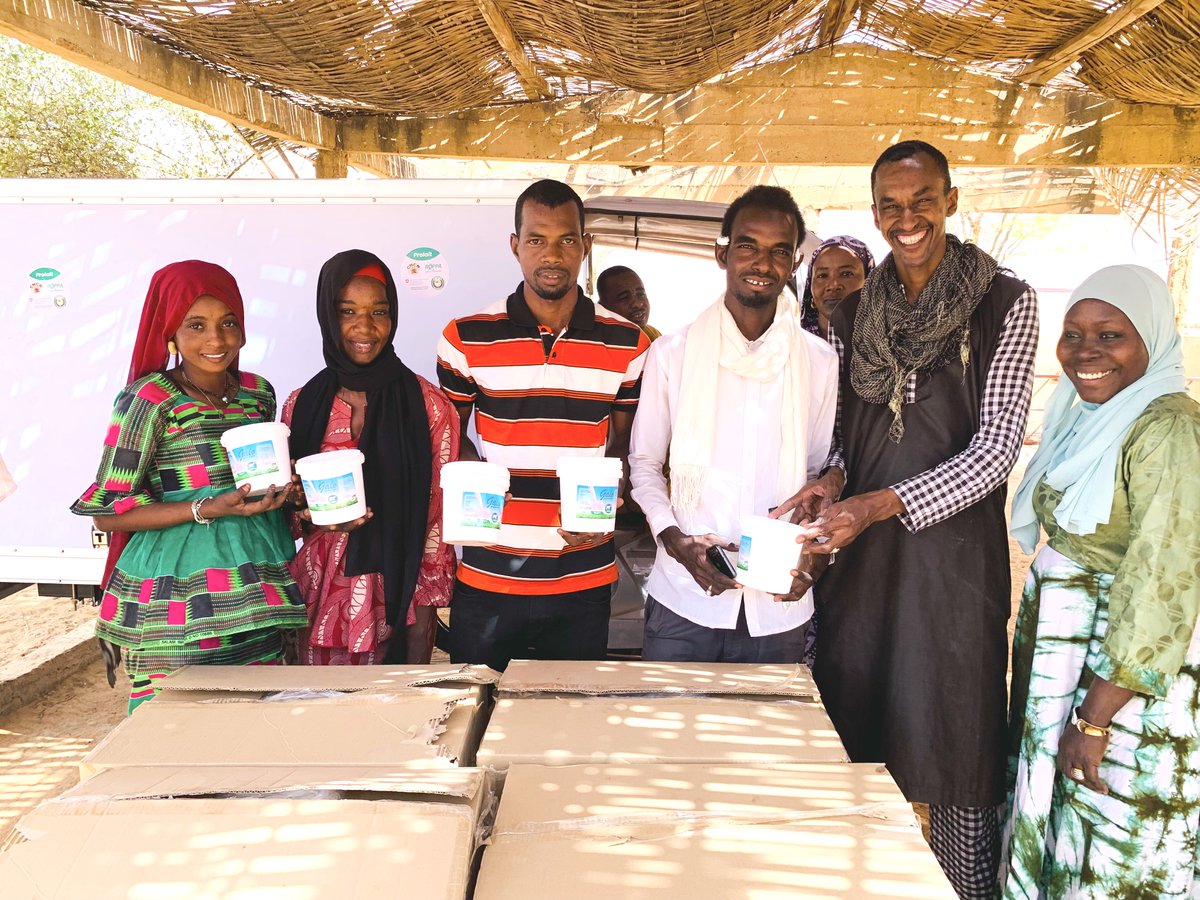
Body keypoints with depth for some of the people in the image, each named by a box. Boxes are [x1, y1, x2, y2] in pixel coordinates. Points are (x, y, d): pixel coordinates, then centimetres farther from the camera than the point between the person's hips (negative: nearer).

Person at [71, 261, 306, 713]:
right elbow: (107, 512, -8)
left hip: (258, 590, 5)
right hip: (178, 599, -5)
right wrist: (207, 509, -18)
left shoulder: (258, 392, 9)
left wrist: (281, 485, 2)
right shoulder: (149, 397, -8)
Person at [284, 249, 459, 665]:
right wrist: (314, 516, -11)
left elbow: (438, 516, -3)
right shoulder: (302, 406, 4)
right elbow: (286, 513, 12)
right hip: (320, 602, 2)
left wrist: (423, 616, -7)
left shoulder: (427, 405, -4)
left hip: (399, 600, -2)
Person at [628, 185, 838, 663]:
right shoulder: (672, 354, -1)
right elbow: (644, 463, 4)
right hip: (684, 596, -1)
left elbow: (821, 472, 9)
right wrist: (674, 538, -11)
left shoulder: (820, 362, 3)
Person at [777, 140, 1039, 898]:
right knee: (855, 742, 11)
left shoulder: (1005, 304, -3)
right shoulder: (852, 316, 9)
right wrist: (833, 480, -7)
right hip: (860, 555, 4)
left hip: (954, 552, -4)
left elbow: (997, 449, -9)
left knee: (955, 753, 3)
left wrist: (883, 504, -20)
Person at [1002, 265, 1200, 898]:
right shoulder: (1086, 419, 9)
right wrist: (1032, 665, 12)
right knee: (1051, 824, 19)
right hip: (1055, 661, 8)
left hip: (1123, 676, -8)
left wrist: (1093, 719, -20)